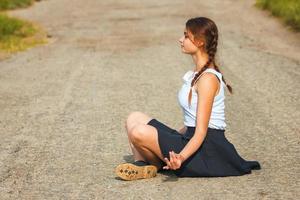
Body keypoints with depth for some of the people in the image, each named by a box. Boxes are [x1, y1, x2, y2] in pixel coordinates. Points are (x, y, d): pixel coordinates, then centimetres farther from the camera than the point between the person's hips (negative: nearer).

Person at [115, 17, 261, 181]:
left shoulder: (208, 78, -18)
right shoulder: (196, 73, 13)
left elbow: (201, 132, -23)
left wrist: (181, 157, -38)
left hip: (207, 147, -10)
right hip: (190, 138, 10)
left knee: (139, 132, -24)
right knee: (135, 118, 7)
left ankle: (158, 165, 2)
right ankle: (142, 164, -7)